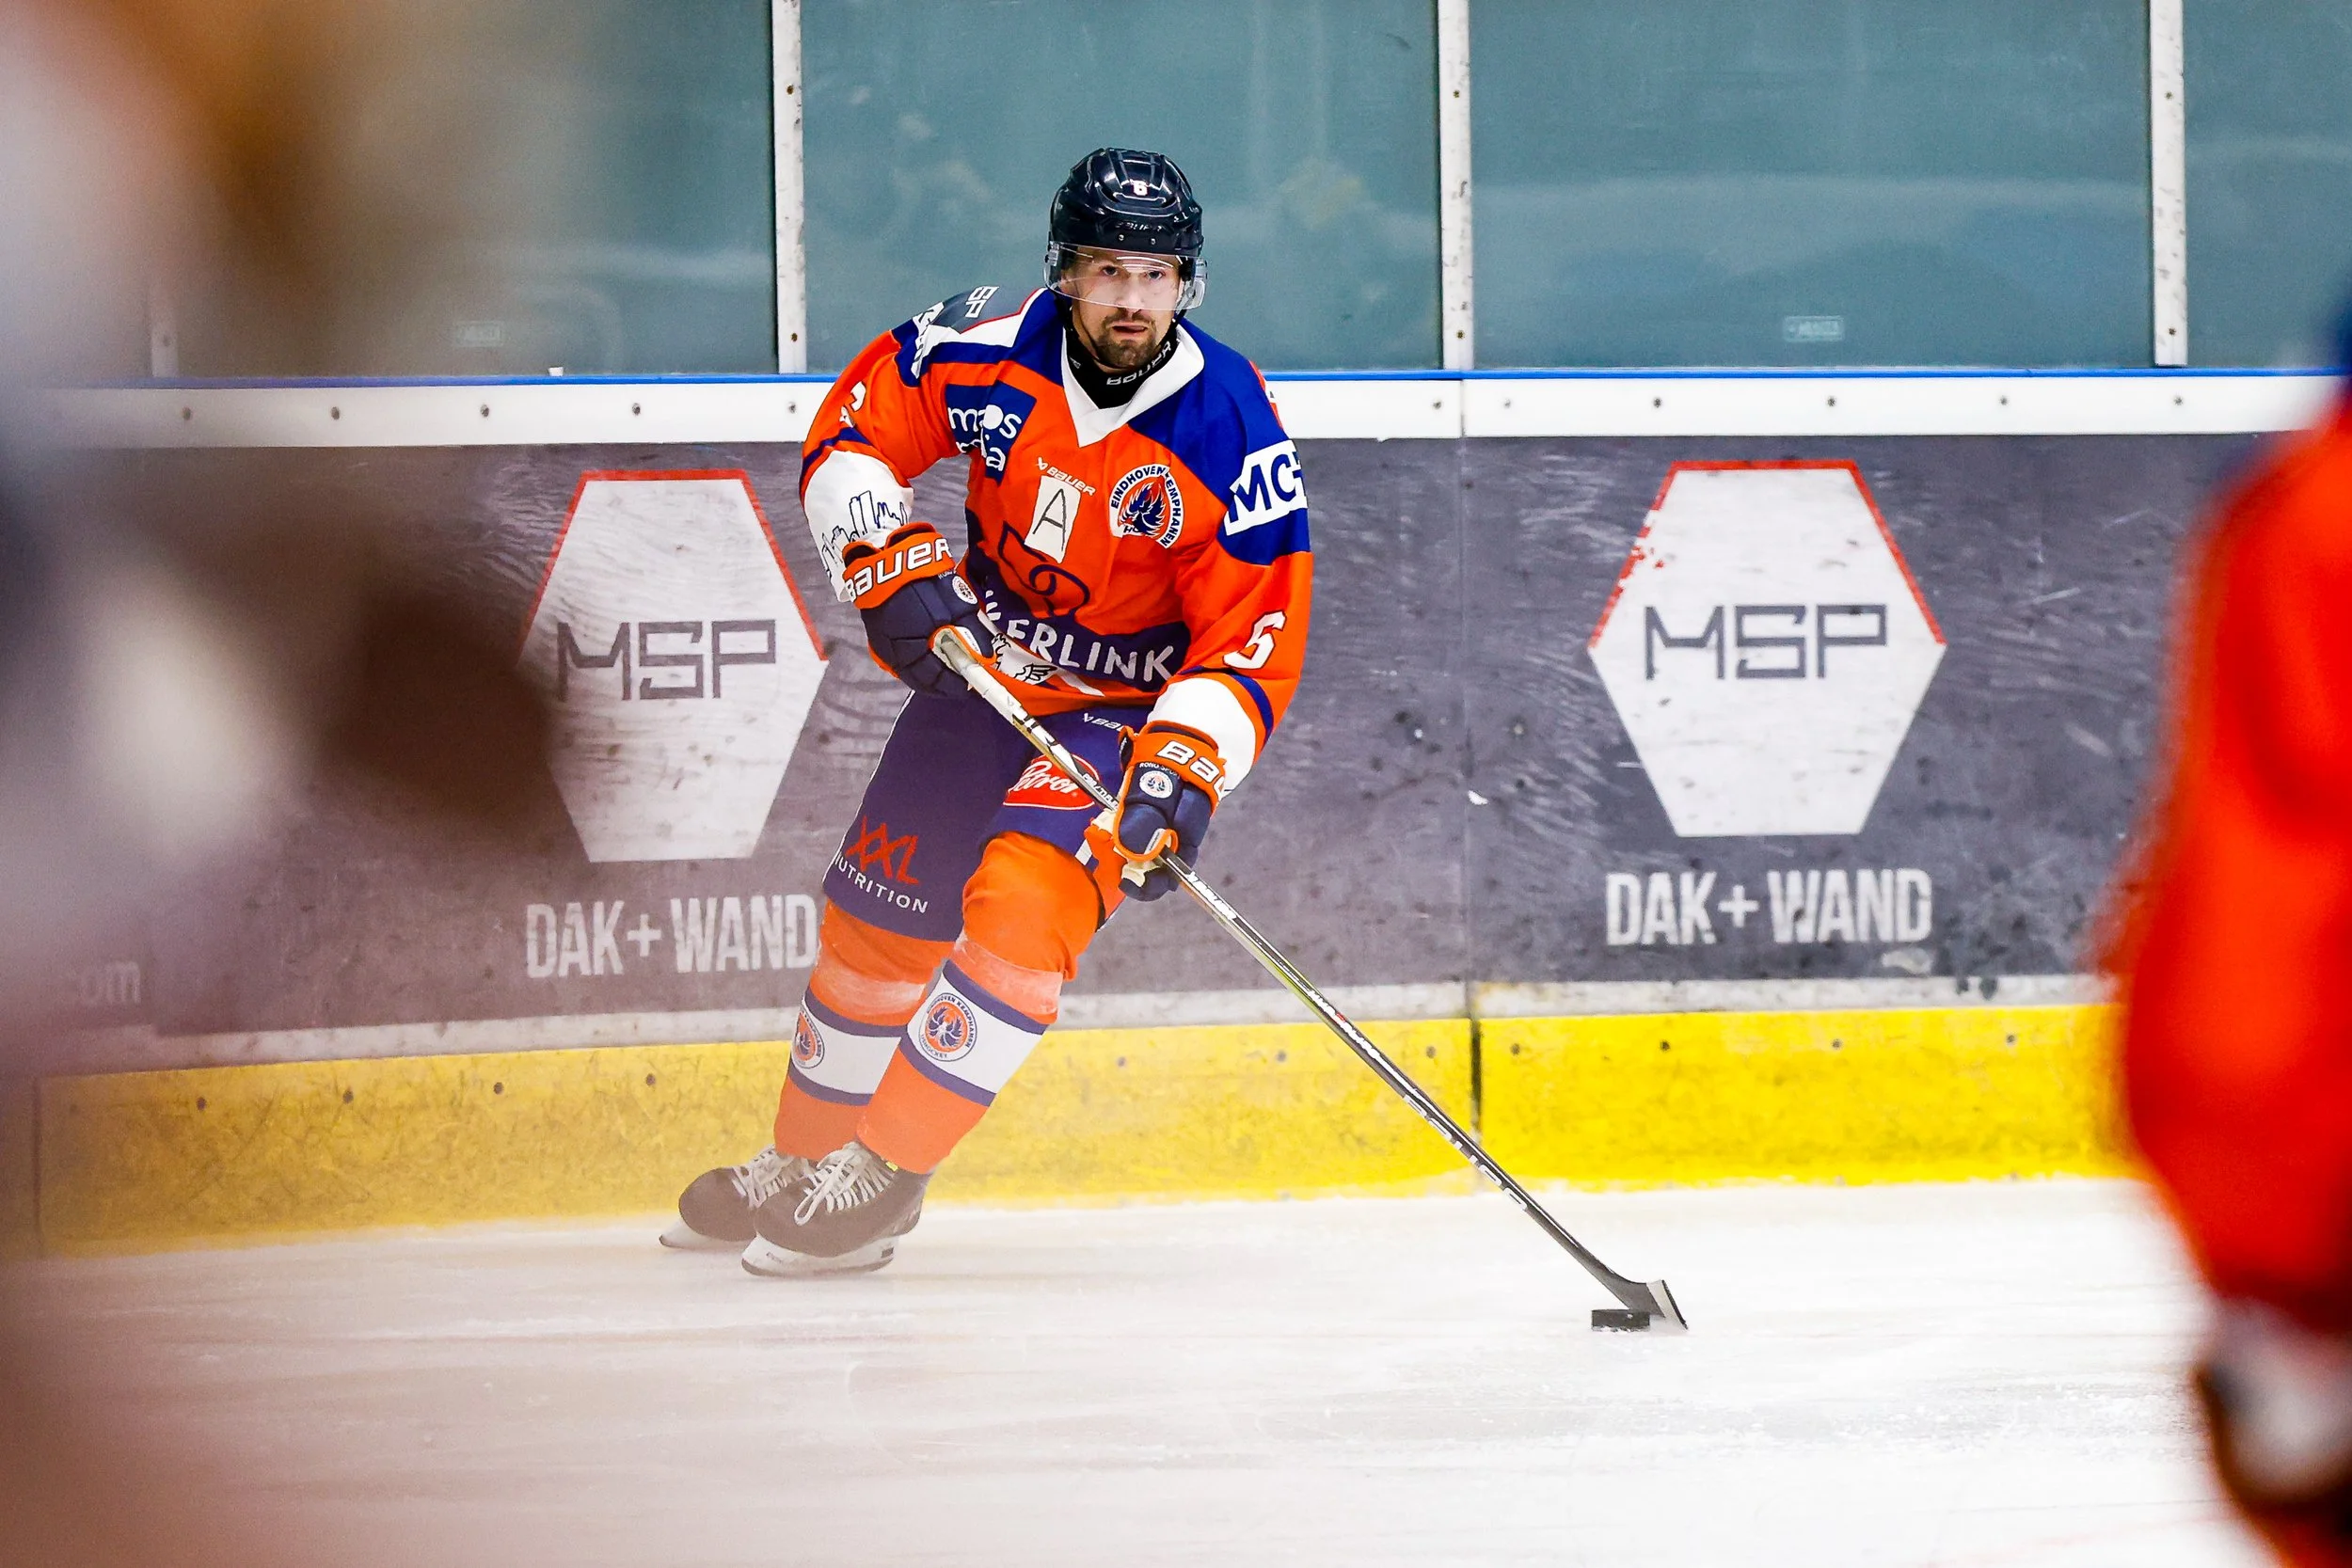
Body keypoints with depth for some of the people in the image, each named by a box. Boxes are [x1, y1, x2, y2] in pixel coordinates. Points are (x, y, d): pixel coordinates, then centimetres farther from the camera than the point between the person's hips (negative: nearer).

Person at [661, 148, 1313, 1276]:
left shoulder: (1233, 433, -24)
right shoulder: (990, 353, -17)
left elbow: (1255, 642, -21)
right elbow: (851, 430, -3)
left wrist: (1186, 766, -34)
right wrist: (890, 563, -18)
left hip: (1133, 705, -4)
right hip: (981, 666, 4)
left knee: (1024, 900, -26)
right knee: (880, 911, 12)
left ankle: (885, 1174, -18)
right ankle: (804, 1160, 34)